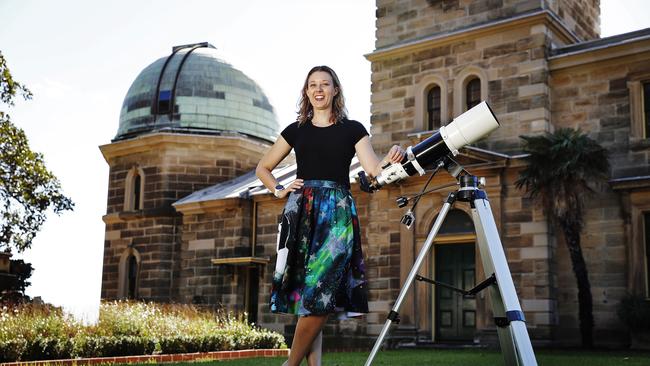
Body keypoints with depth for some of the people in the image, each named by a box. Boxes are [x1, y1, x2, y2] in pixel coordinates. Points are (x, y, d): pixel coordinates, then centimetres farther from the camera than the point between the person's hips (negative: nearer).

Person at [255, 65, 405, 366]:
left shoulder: (352, 129, 10)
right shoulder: (295, 130, 15)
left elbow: (374, 169, -3)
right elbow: (262, 168, 24)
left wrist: (391, 159, -24)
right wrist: (279, 190, 7)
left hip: (337, 211, -1)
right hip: (301, 211, 2)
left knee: (320, 291, -11)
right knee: (307, 292, -3)